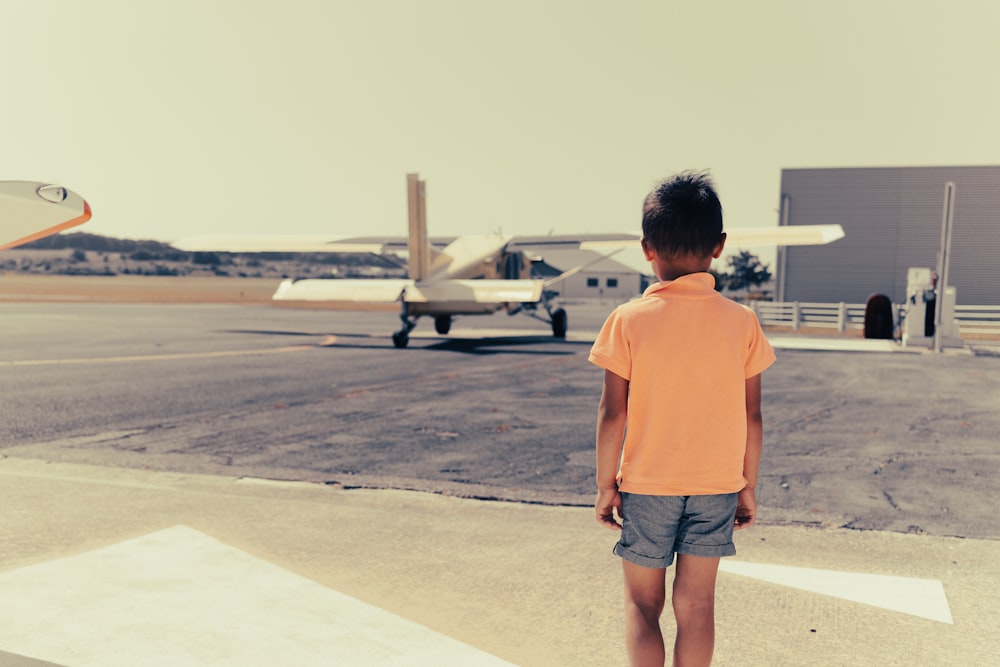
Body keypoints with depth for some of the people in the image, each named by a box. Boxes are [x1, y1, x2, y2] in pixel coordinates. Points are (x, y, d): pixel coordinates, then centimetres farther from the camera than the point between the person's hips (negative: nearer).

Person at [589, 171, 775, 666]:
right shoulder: (741, 322, -6)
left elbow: (613, 414, -11)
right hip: (717, 486, 2)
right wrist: (748, 486, 10)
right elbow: (751, 416, -1)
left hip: (647, 486, -2)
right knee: (696, 605, 13)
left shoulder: (628, 320, -12)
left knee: (642, 605, 13)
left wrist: (606, 484, 1)